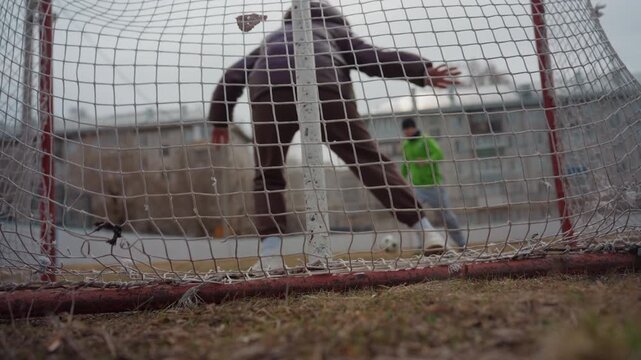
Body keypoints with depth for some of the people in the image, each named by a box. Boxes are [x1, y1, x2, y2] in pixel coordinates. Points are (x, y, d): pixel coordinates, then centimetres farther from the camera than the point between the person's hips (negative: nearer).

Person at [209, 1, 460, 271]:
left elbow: (232, 76, 35)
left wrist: (220, 120, 39)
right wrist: (422, 71, 14)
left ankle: (270, 256, -3)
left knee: (267, 176, 13)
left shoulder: (271, 39, 44)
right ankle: (424, 230, 0)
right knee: (369, 159, 3)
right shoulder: (335, 30, 37)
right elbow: (374, 57, 20)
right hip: (324, 85, -1)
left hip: (268, 90, 2)